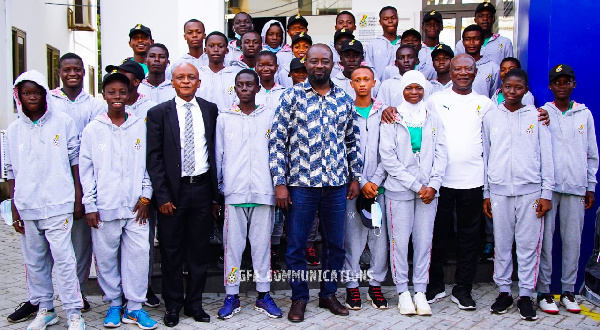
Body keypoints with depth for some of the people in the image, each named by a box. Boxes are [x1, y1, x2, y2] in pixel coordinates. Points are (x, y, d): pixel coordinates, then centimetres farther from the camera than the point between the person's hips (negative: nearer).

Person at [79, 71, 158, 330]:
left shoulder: (140, 127, 7)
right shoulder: (92, 129, 4)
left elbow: (148, 164, 9)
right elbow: (85, 169, 4)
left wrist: (145, 197, 1)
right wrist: (90, 205, -1)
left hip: (135, 206, 0)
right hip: (104, 207, 0)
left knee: (139, 253, -2)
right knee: (106, 256, 6)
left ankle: (134, 307, 12)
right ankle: (114, 304, 23)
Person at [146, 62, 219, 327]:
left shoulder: (210, 110, 6)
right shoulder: (159, 113, 0)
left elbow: (216, 150, 6)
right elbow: (154, 158, -3)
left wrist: (215, 192, 4)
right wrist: (162, 195, -9)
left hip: (202, 188, 2)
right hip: (173, 190, -2)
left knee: (199, 250, 9)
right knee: (171, 251, 8)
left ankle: (194, 303, 24)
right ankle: (173, 305, 23)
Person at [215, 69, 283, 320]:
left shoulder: (270, 116, 9)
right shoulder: (224, 119, 9)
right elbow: (219, 156, 10)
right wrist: (217, 190, 7)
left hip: (263, 190, 0)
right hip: (234, 191, 0)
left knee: (262, 242, 5)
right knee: (232, 243, 3)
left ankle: (263, 294, 16)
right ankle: (231, 295, 14)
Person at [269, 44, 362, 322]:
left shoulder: (345, 99, 8)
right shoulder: (291, 96, -2)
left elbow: (353, 141, 13)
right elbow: (277, 140, -5)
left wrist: (355, 177, 9)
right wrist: (279, 183, -9)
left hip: (337, 184, 3)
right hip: (300, 184, -3)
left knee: (335, 243, 12)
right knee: (295, 245, 6)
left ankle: (328, 294, 31)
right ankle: (299, 297, 24)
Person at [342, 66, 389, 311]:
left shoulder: (384, 112, 8)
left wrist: (376, 181, -8)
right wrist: (361, 183, -8)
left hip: (378, 184, 1)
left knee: (380, 235, 4)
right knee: (352, 236, 2)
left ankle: (376, 284, 18)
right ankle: (352, 285, 15)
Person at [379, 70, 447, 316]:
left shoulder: (433, 119, 10)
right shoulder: (392, 119, 0)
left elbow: (441, 153, 7)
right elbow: (388, 157, -7)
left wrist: (433, 185, -7)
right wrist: (416, 186, -11)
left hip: (429, 191, 3)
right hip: (399, 190, -2)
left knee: (424, 240, 6)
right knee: (400, 240, 2)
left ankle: (420, 291, 18)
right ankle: (402, 291, 16)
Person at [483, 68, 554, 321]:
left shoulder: (537, 117, 6)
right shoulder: (490, 117, 9)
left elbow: (546, 156, 5)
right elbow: (485, 156, 10)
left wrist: (546, 193, 0)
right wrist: (485, 193, 7)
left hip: (530, 190, -1)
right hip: (499, 190, 1)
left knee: (529, 244, 2)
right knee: (502, 243, 6)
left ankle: (526, 294, 13)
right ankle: (503, 291, 17)